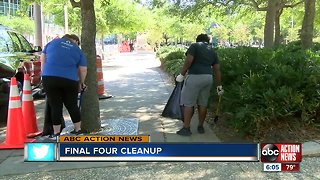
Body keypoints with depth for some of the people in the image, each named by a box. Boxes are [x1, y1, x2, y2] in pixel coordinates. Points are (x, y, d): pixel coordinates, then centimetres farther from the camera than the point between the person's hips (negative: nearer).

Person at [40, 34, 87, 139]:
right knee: (72, 105, 12)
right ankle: (78, 130, 21)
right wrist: (81, 83, 20)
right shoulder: (78, 50, 13)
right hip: (69, 80, 0)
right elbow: (83, 70, 9)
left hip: (49, 78, 0)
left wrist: (44, 73, 25)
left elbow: (42, 58, 20)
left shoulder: (53, 42, 17)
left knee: (55, 106, 5)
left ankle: (56, 133, 11)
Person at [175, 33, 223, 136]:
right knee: (203, 103, 14)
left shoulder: (194, 46, 1)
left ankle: (186, 128, 4)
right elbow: (217, 70, 14)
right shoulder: (212, 51, 17)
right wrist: (219, 86, 18)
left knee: (188, 103, 2)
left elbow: (188, 61, -13)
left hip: (194, 77, -6)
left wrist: (181, 74, -5)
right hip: (208, 78, 6)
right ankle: (200, 127, 23)